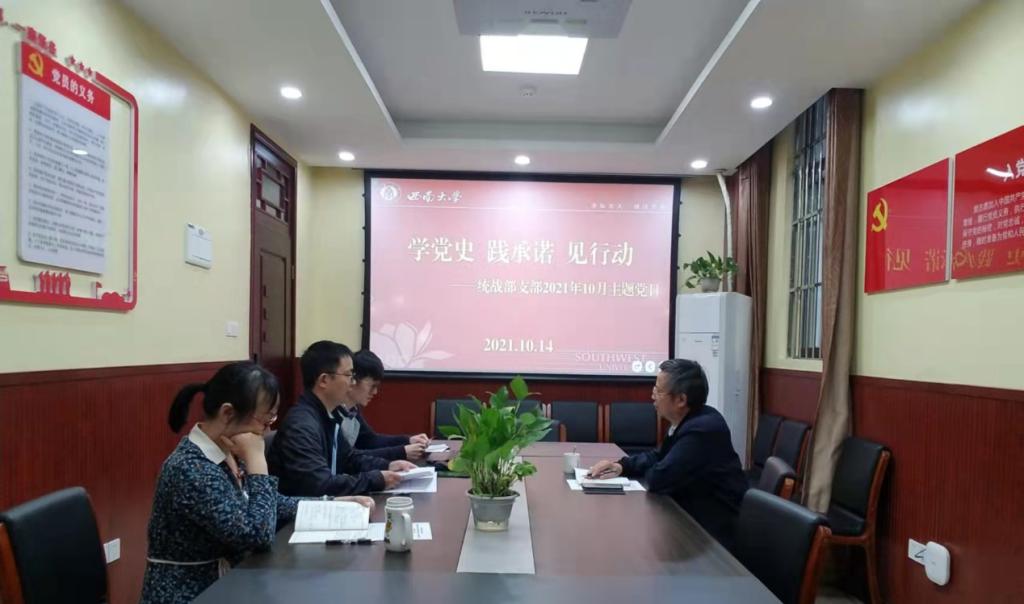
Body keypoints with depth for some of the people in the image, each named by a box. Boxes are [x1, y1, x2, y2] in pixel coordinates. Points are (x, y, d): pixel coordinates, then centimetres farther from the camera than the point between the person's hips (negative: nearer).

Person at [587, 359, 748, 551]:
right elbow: (659, 456, 14)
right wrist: (622, 465, -2)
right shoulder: (692, 420, 3)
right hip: (693, 516, 8)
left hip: (712, 531, -8)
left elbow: (659, 479, -28)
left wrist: (646, 472, -5)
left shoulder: (702, 429, -27)